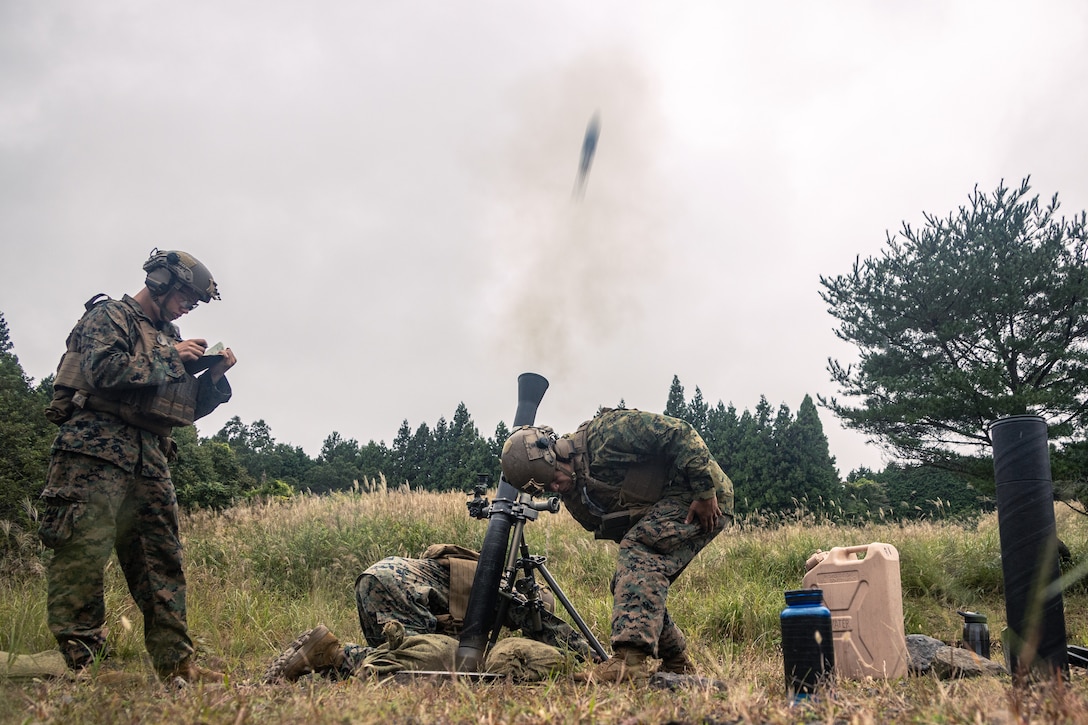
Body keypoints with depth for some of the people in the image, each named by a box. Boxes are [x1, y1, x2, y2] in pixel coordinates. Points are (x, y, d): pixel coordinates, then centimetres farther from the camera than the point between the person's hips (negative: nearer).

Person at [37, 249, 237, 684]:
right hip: (97, 451, -8)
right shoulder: (109, 316, 4)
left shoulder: (169, 337, 26)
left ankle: (175, 664, 4)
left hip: (151, 461, 8)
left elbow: (188, 408, 25)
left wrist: (215, 376, 8)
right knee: (84, 553, -13)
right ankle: (81, 663, -13)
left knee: (163, 562, 3)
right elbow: (105, 370, -15)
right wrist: (168, 357, -7)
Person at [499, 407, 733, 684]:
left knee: (639, 550, -28)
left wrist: (705, 492, -23)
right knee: (630, 583, 2)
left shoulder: (605, 432, -21)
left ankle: (630, 662, -39)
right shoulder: (574, 498, 5)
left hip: (706, 500, -9)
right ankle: (678, 666, 20)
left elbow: (681, 434, -23)